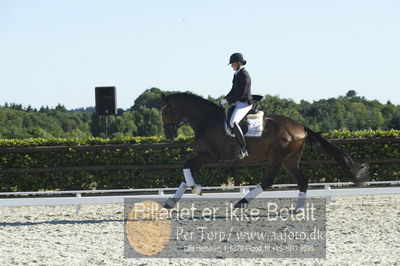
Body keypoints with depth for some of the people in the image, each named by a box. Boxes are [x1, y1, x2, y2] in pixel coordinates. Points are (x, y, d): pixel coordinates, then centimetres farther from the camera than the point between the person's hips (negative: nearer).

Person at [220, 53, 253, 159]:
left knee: (233, 122, -30)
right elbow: (233, 91, 21)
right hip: (237, 102, 11)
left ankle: (243, 149, -26)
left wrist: (228, 101, -17)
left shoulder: (244, 75, -18)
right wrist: (225, 99, 7)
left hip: (244, 103, -11)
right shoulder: (237, 74, 13)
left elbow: (241, 94, -22)